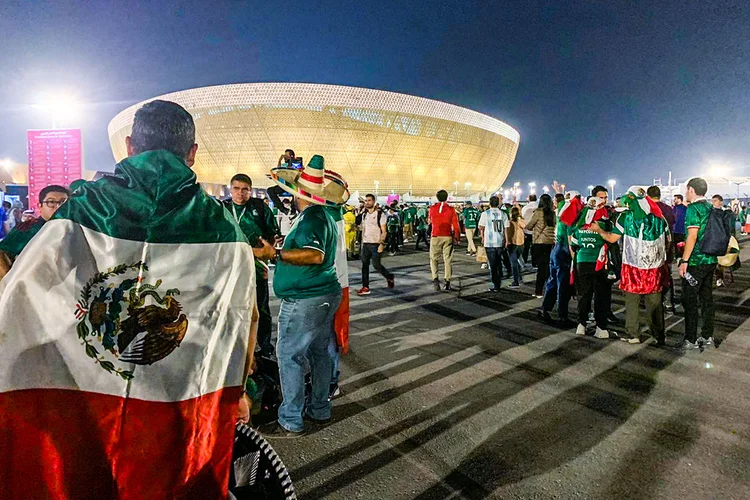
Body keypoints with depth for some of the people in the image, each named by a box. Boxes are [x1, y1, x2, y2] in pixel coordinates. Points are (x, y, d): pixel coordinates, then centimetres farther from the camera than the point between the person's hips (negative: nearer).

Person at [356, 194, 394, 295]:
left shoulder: (380, 214, -6)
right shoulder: (363, 214, 12)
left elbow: (384, 231, -9)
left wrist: (381, 244, -18)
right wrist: (362, 243, 14)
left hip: (376, 243, -6)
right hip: (365, 243, 6)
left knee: (376, 265, -6)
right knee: (364, 265, 3)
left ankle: (390, 277, 20)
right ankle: (365, 287, 8)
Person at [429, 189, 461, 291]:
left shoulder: (432, 209, 0)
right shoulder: (451, 209, -3)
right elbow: (456, 225, -4)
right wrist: (457, 238, 6)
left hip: (436, 237, 0)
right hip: (448, 237, 0)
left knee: (433, 259, 9)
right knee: (448, 260, 7)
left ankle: (435, 278, -12)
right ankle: (447, 283, 7)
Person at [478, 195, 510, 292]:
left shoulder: (485, 214, -5)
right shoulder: (503, 214, 2)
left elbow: (481, 227, -2)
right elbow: (506, 228, 2)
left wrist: (483, 237, 14)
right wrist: (506, 240, 9)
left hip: (489, 242, -3)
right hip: (500, 242, 3)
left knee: (492, 264, 1)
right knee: (499, 262, 23)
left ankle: (496, 285, 1)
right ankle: (500, 279, 28)